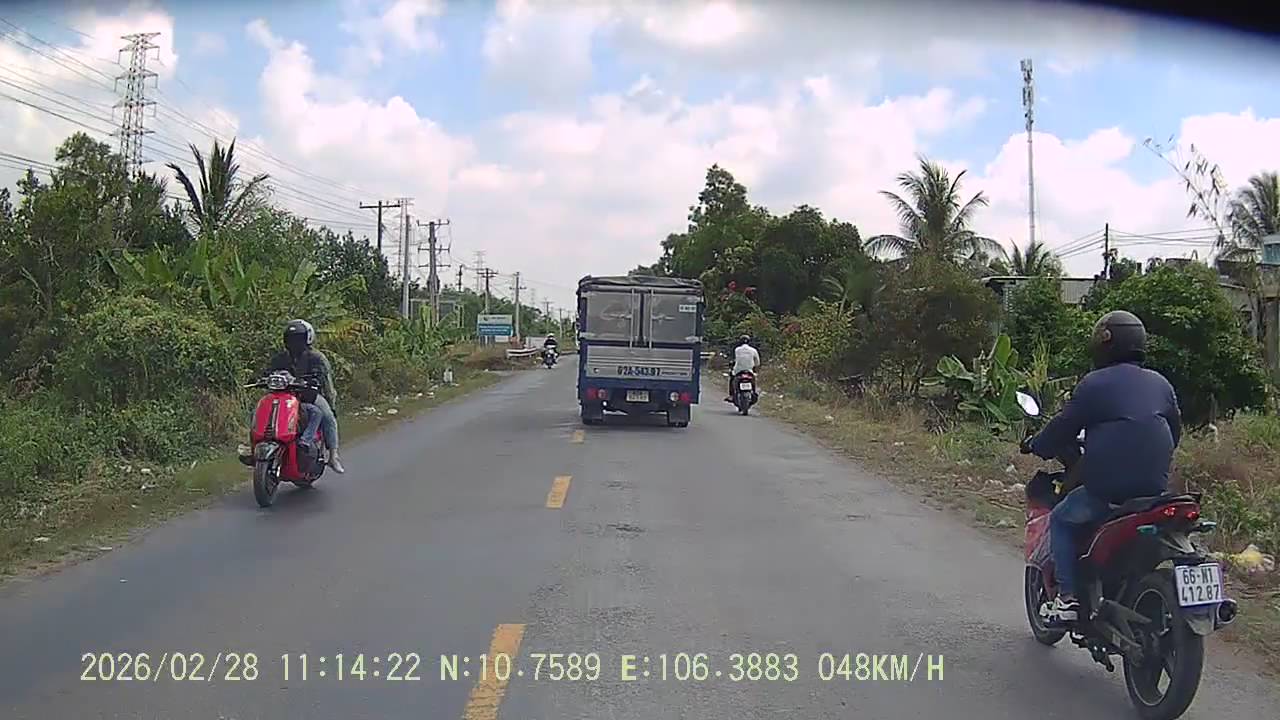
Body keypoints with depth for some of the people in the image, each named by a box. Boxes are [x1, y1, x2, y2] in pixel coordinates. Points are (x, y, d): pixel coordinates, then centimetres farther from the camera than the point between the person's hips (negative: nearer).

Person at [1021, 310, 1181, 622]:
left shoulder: (1093, 385, -6)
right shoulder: (1161, 384, 11)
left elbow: (1062, 430, -2)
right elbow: (1175, 432, 22)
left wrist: (1034, 445, 16)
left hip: (1107, 488, -6)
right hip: (1156, 487, 6)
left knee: (1061, 520, 14)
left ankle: (1068, 597, 4)